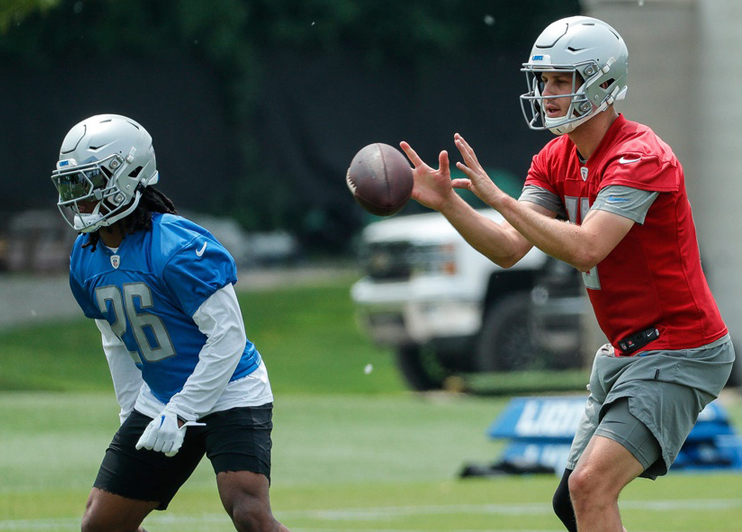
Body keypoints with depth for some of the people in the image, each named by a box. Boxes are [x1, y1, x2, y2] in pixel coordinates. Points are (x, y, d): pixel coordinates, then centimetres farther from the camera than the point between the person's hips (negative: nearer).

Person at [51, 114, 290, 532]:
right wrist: (132, 414, 14)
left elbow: (228, 336, -21)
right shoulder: (86, 258, 3)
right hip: (157, 401, 8)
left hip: (229, 397, -8)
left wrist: (179, 415, -21)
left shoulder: (177, 247, -22)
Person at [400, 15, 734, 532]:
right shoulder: (556, 160, 8)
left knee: (590, 485, -22)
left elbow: (584, 249, -30)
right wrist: (448, 203, -14)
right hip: (624, 354, 10)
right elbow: (509, 249, 1)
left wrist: (497, 196, -27)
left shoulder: (639, 158, -20)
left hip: (677, 354, -10)